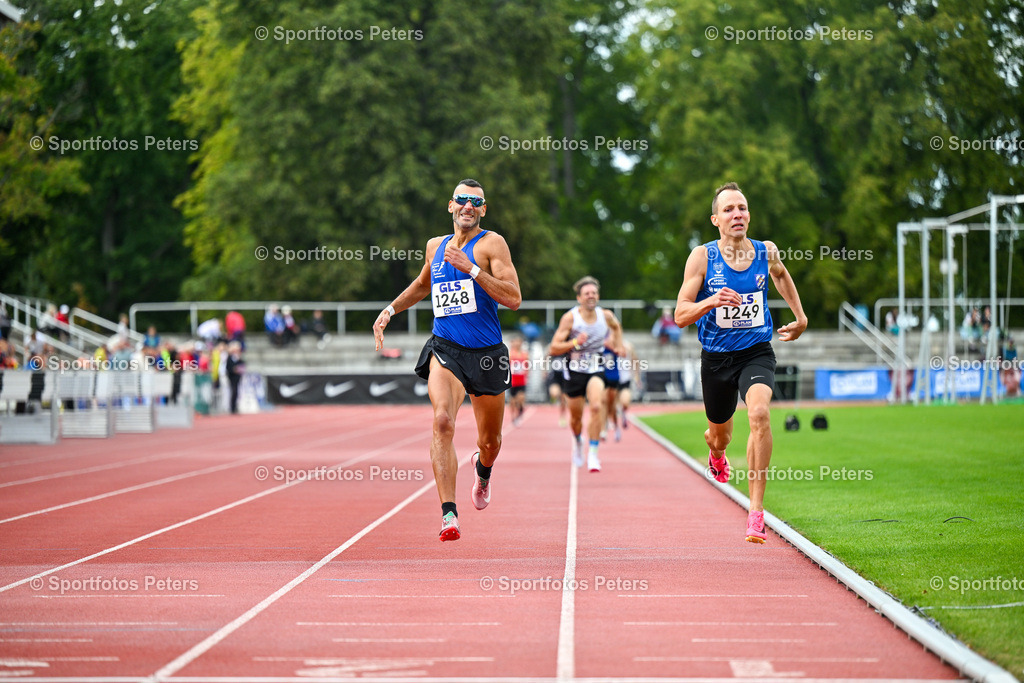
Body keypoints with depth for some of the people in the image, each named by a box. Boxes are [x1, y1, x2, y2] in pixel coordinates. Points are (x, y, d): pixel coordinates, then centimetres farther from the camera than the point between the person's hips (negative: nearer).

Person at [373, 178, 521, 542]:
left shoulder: (492, 243, -3)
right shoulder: (436, 246, 11)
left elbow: (514, 298, -15)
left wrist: (471, 269, -21)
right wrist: (390, 310, 24)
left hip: (487, 354, -1)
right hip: (444, 348, 1)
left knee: (489, 441, 12)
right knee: (443, 422, -25)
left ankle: (482, 470, 51)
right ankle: (449, 514, -30)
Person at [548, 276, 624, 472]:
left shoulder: (606, 315, -4)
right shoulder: (570, 318, -13)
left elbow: (616, 327, 24)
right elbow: (553, 349, -15)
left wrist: (618, 345, 14)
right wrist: (575, 342, -27)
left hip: (596, 370, 1)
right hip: (575, 370, -1)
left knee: (597, 406, -25)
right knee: (576, 415, 11)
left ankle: (593, 452, -20)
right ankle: (577, 441, 46)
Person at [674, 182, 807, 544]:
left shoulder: (766, 252, -2)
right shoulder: (701, 257, -9)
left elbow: (782, 275, 24)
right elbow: (681, 316, -11)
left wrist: (800, 317, 25)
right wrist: (711, 301, -28)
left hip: (757, 352, 0)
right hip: (716, 357, 0)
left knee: (759, 413, -29)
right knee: (719, 433, 18)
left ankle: (756, 511, -26)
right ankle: (716, 454, 61)